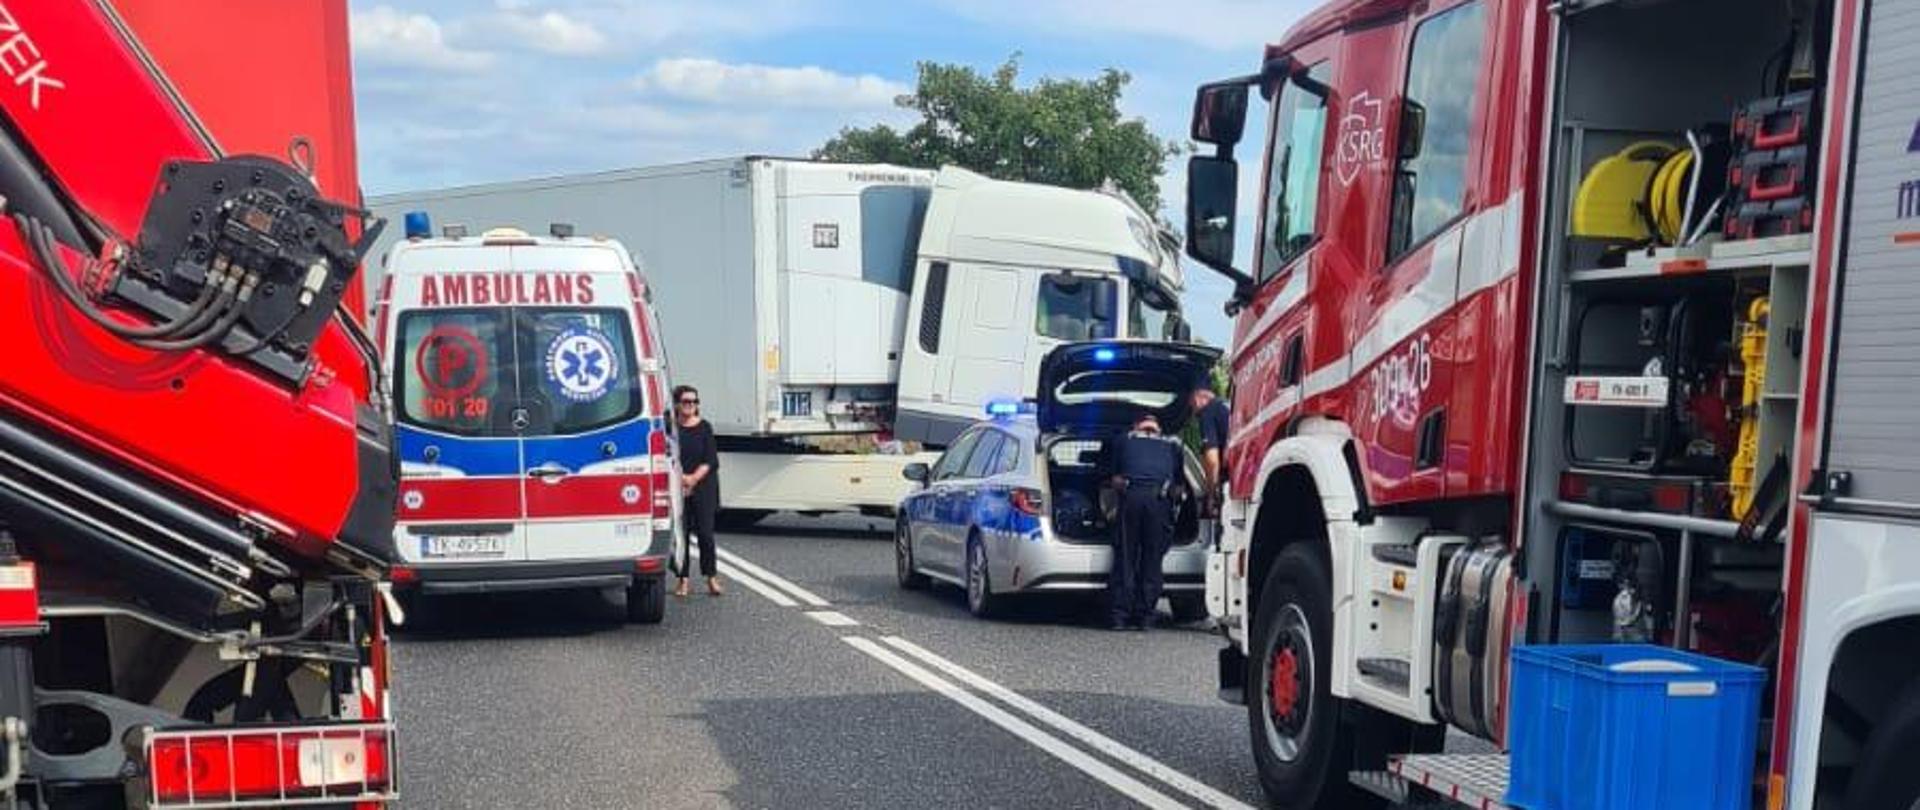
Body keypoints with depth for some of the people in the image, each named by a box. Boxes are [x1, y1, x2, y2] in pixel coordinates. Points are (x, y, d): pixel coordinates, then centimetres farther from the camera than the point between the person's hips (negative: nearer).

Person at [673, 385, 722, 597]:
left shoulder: (704, 427, 3)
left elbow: (711, 460, 0)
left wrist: (694, 478, -11)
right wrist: (681, 477, -12)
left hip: (704, 486, 0)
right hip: (678, 487, 0)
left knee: (705, 532, -4)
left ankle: (712, 578, 6)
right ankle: (683, 581, 8)